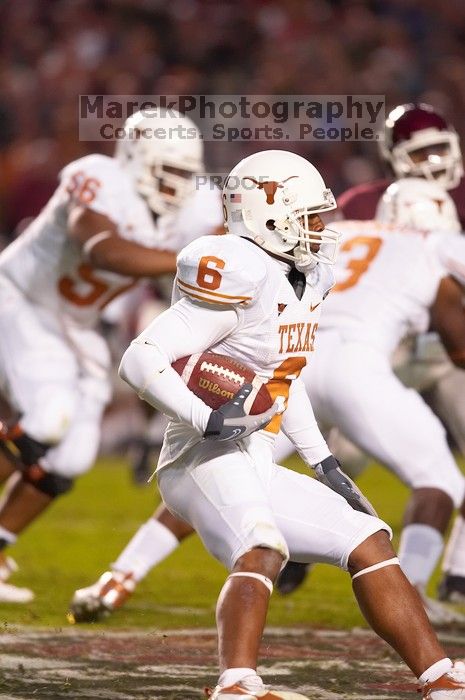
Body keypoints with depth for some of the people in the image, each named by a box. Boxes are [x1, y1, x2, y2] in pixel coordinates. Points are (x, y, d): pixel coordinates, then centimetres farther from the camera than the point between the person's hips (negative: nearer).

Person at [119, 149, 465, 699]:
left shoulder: (301, 282, 12)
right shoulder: (241, 282, -18)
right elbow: (140, 360, -22)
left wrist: (324, 465, 23)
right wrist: (206, 420, -34)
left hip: (253, 466, 10)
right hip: (207, 460, -10)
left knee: (369, 542, 10)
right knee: (262, 550, -35)